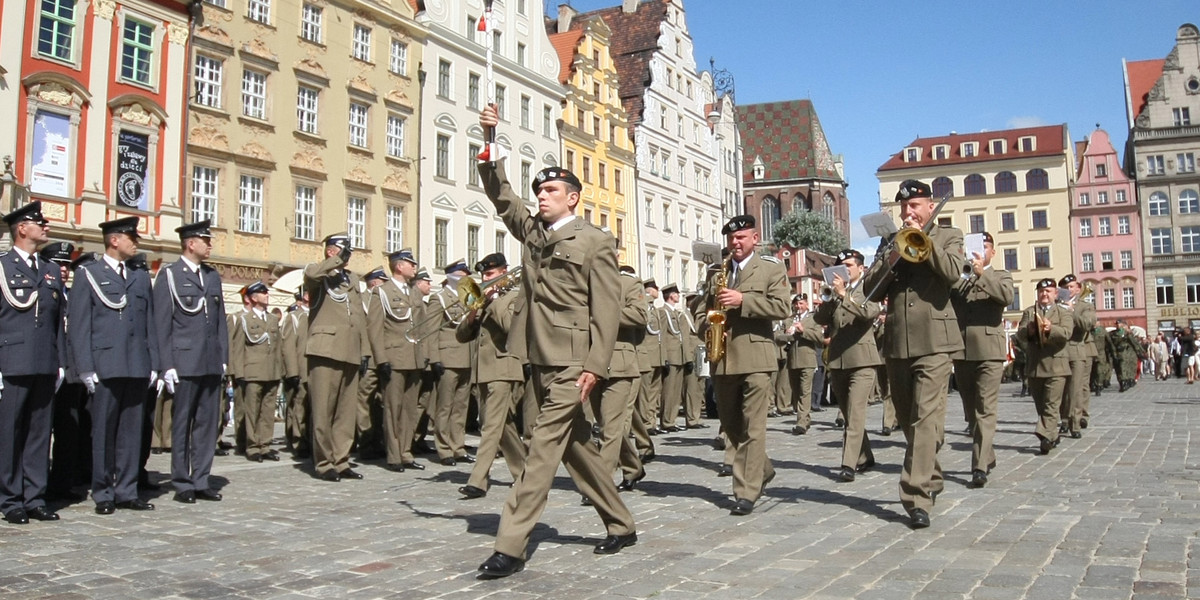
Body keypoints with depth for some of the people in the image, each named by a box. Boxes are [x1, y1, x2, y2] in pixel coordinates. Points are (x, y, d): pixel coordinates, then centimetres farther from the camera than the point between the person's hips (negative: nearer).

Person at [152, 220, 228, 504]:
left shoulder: (213, 276, 15)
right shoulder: (169, 275, -2)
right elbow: (162, 324, -5)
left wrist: (224, 358, 9)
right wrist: (167, 365, -10)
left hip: (212, 363, 5)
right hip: (185, 362, -5)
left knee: (207, 423, 8)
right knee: (182, 424, 3)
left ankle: (201, 481, 16)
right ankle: (182, 484, 12)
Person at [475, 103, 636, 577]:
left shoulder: (594, 241, -4)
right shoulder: (530, 231, 14)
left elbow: (606, 310, -9)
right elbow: (499, 193, 15)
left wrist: (595, 366, -17)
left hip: (572, 362, -7)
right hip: (539, 359, 7)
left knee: (544, 446, -8)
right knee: (576, 446, 13)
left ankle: (510, 546, -5)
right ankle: (621, 525, 26)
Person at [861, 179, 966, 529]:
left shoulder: (948, 236, 9)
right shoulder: (890, 242, 18)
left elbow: (953, 272, -12)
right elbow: (871, 291, 8)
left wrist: (923, 237, -8)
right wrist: (891, 259, -7)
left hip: (934, 341, -5)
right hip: (897, 343, 5)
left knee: (926, 419, -14)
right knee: (908, 421, 13)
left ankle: (917, 497, -17)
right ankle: (931, 480, 30)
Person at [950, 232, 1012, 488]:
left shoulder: (1000, 276, 10)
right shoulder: (959, 278, 18)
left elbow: (1007, 296, -11)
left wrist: (981, 274, -18)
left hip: (988, 351, -4)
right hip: (961, 351, 4)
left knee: (985, 410, -11)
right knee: (971, 412, 11)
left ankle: (980, 467, -14)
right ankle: (987, 456, 27)